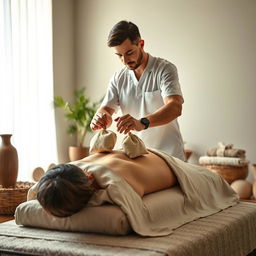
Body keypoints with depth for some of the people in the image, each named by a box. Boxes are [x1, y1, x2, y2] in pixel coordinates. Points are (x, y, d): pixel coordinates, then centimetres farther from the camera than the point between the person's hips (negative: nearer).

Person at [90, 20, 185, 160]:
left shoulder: (165, 69, -8)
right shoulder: (118, 79, 8)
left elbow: (175, 107, -23)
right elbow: (105, 109, 0)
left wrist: (142, 123, -41)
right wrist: (99, 118, -26)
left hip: (169, 154, -4)